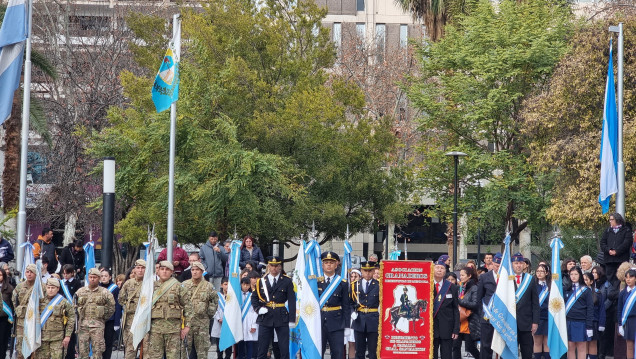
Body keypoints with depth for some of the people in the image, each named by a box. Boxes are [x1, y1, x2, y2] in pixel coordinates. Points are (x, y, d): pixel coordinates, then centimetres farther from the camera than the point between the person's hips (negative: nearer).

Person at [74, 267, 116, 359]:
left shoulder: (105, 292, 2)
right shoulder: (80, 291, 10)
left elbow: (111, 308, 5)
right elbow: (74, 306, 18)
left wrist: (103, 318, 3)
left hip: (98, 325, -3)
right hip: (83, 324, 3)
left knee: (97, 351, -3)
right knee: (83, 350, 4)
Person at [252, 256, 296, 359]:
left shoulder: (287, 281, 2)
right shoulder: (261, 281, 7)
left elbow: (292, 301, -1)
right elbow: (254, 297, 17)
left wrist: (292, 320, -8)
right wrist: (258, 309, -2)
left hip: (282, 317, -1)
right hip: (265, 318, 1)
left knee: (285, 349, 0)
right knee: (262, 349, 3)